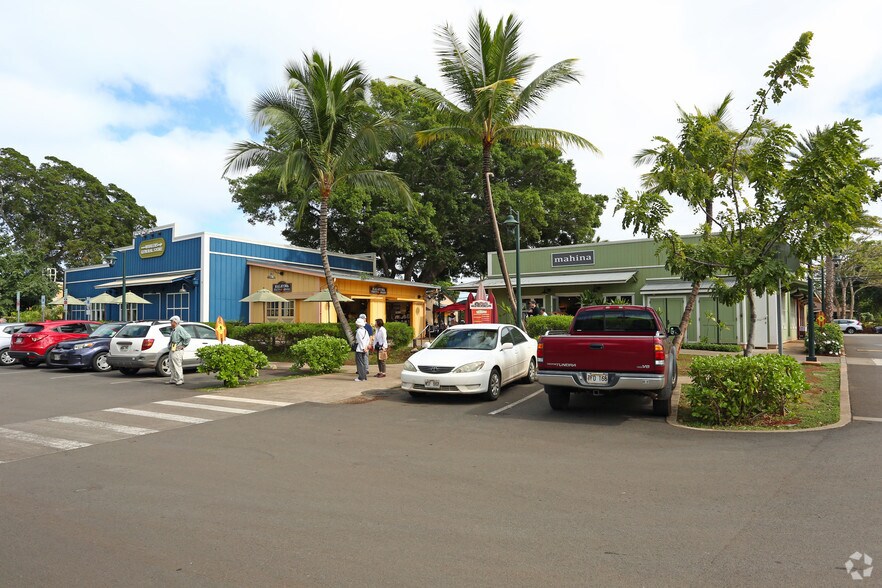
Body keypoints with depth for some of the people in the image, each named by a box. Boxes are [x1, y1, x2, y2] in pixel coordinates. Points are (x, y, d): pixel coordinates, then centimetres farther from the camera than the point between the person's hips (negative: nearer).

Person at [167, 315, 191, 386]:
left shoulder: (180, 329, -13)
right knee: (172, 365, 13)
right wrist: (169, 345, 14)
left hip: (177, 350, -10)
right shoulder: (173, 330, 18)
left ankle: (180, 380, -3)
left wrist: (183, 345, -15)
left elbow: (188, 337, -21)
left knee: (177, 366, -8)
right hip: (172, 350, 10)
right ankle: (173, 379, 20)